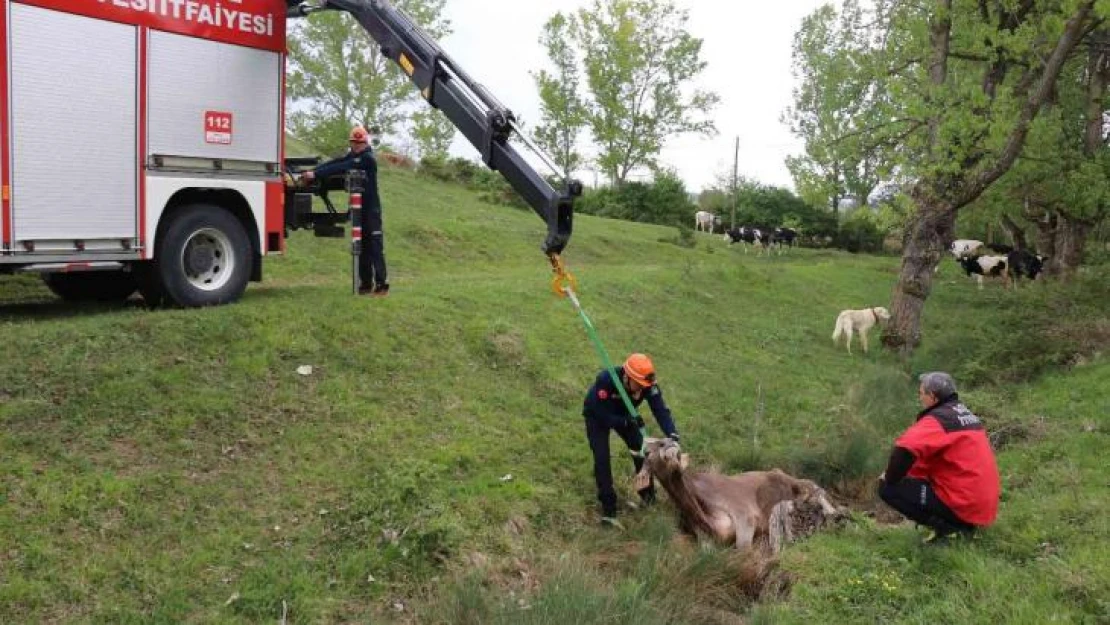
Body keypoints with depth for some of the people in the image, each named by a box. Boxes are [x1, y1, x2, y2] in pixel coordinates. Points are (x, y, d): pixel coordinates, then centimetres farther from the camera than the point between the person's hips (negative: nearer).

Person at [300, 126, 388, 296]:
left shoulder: (367, 158, -13)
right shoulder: (353, 155, 13)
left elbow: (341, 168, -22)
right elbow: (335, 163, 1)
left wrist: (315, 174, -26)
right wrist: (312, 171, -13)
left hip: (371, 209, -8)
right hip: (358, 208, 8)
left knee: (375, 247, -8)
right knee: (362, 247, 9)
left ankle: (382, 285, -7)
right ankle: (366, 283, 14)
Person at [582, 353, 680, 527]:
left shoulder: (648, 384, -30)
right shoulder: (606, 380, -42)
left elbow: (661, 409, -33)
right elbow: (603, 416, -35)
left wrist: (672, 434, -48)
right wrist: (627, 422, -46)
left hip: (623, 414, 4)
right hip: (597, 417, -4)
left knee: (641, 451, -2)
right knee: (602, 458, -16)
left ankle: (648, 496, 20)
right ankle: (608, 509, -10)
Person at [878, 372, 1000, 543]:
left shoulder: (938, 419, -13)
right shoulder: (965, 414, 16)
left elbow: (905, 450, -29)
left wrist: (890, 478, -11)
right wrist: (907, 473, 14)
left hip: (963, 505, -9)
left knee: (887, 488, -7)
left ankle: (947, 527, -9)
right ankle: (964, 524, 14)